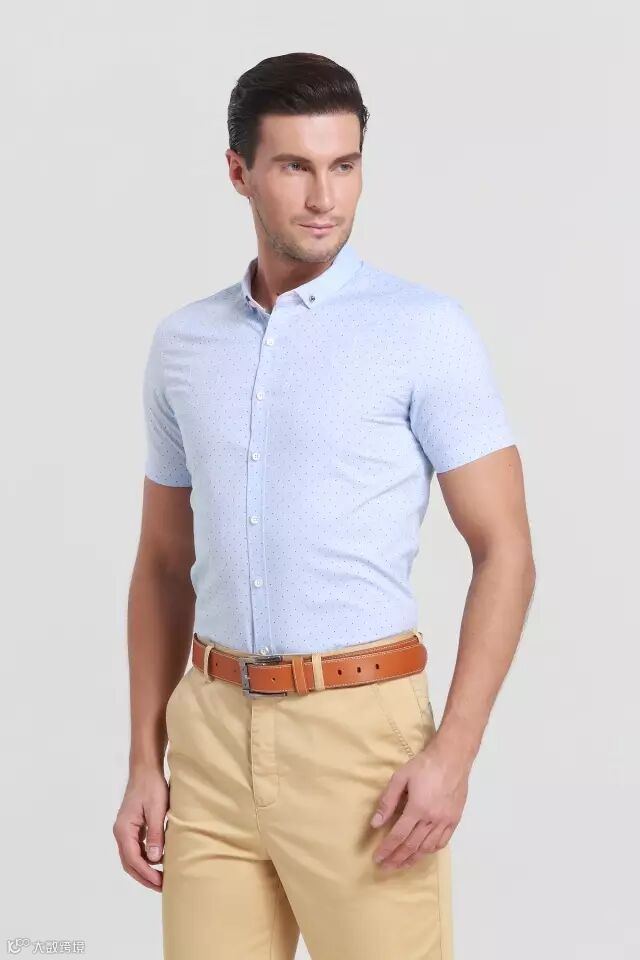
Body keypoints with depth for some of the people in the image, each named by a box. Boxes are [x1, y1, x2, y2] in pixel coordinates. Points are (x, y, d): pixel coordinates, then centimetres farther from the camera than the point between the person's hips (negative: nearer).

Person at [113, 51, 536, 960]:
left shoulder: (426, 328, -6)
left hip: (361, 726, -4)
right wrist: (144, 761, 9)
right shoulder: (183, 343, 8)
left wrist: (454, 751, -16)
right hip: (214, 729, 4)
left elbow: (504, 551, -7)